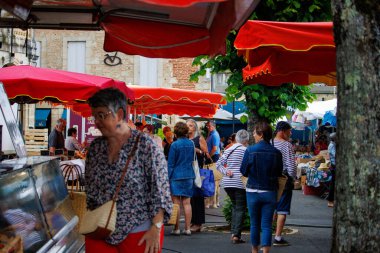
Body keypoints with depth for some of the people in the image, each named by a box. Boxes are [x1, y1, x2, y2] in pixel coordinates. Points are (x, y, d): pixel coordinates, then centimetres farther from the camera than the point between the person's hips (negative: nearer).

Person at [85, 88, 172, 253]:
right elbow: (90, 189, 13)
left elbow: (160, 191, -11)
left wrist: (156, 229, -17)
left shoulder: (145, 145, -9)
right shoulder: (95, 147, 6)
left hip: (140, 235, -4)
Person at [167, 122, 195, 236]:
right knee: (187, 203, 7)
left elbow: (170, 163, -6)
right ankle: (187, 228, 8)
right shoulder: (191, 143, 4)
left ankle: (176, 229, 2)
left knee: (176, 203, 0)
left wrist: (168, 177, 0)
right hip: (189, 176, 5)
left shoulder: (175, 145, -10)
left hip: (176, 176, -5)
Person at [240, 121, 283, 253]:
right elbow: (279, 173, 4)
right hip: (270, 192, 1)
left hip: (253, 191, 0)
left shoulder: (250, 150, -11)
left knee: (255, 224, 14)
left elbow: (243, 171, -4)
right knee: (267, 225, 3)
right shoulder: (276, 152, -6)